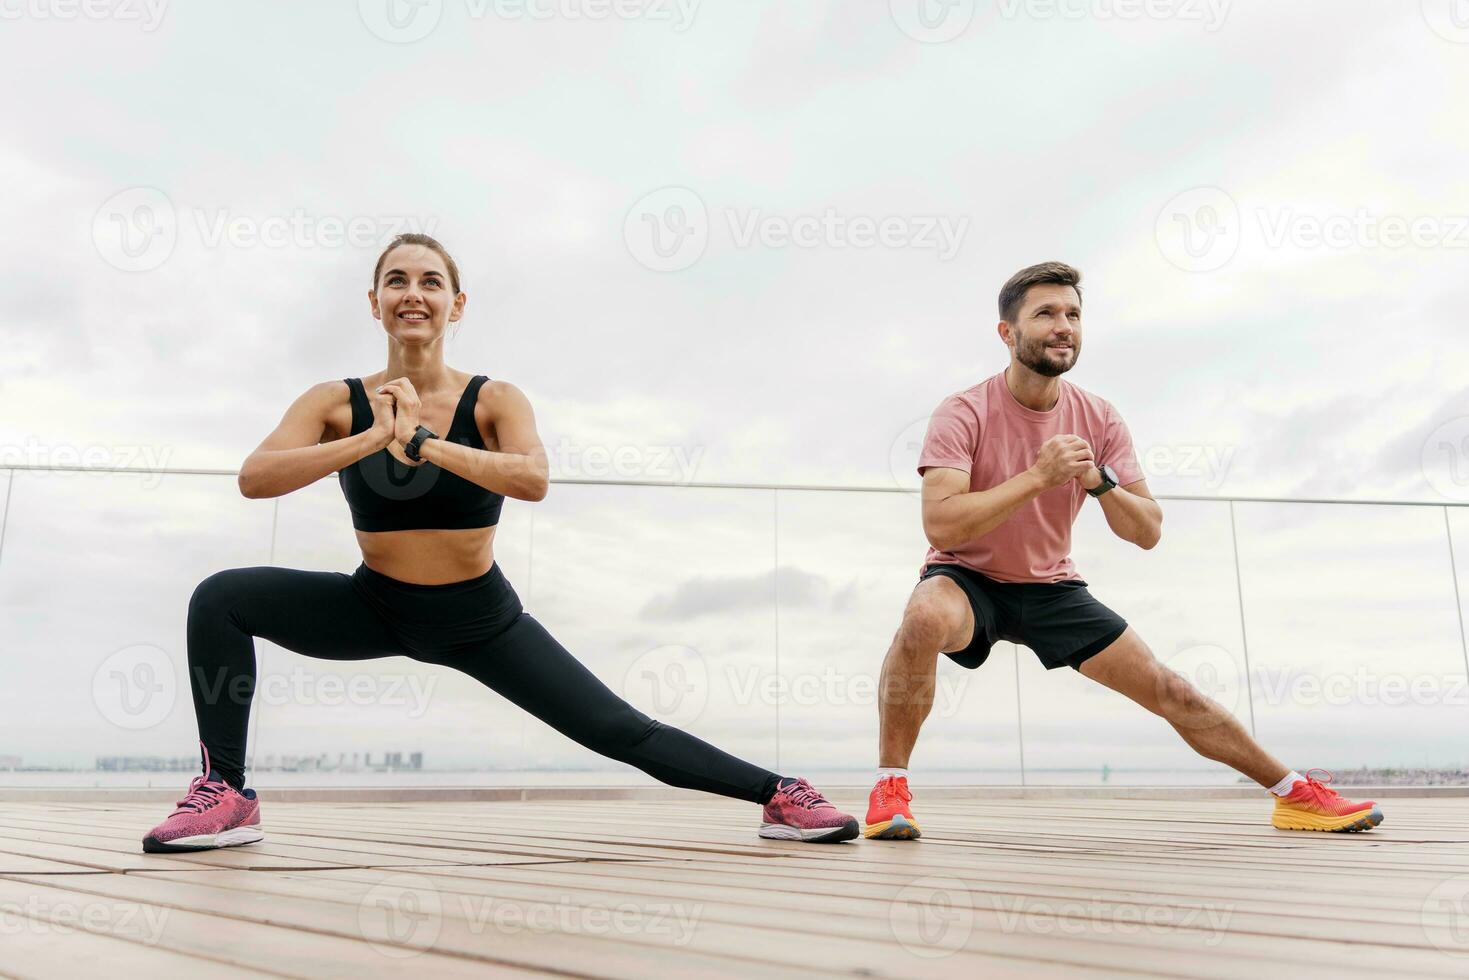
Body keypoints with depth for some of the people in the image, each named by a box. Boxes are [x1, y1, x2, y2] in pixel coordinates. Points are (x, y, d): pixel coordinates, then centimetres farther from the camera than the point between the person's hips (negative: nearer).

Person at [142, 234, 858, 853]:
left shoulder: (493, 401, -13)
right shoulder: (336, 403, -9)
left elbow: (532, 479, -33)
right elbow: (253, 478, -25)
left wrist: (420, 442, -39)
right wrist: (371, 439, -33)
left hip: (481, 618, -2)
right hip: (376, 606, 2)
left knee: (621, 732, -2)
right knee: (221, 599, -16)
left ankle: (779, 794, 13)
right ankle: (226, 795, -3)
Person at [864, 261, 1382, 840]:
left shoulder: (1099, 419, -5)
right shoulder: (963, 413, -19)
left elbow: (1148, 533, -5)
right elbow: (940, 526, -31)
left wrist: (1098, 480, -24)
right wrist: (1039, 475, -35)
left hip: (1052, 588, 4)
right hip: (968, 579, -4)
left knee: (1169, 691, 3)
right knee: (927, 618, -39)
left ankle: (1296, 794, 25)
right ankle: (889, 787, -23)